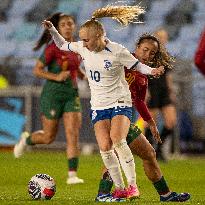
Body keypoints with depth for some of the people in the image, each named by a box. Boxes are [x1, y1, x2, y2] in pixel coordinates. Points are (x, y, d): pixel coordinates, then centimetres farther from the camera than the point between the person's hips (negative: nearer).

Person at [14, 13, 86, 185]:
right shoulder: (53, 48, -13)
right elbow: (37, 70, -12)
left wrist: (84, 75, 6)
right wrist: (56, 77, -22)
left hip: (72, 94, 5)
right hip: (53, 93, -5)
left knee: (73, 135, -9)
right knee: (49, 137, 5)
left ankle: (72, 175, -9)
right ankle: (26, 139, 37)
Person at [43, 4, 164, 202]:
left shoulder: (117, 51, -15)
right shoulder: (83, 48, -1)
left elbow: (137, 66, -4)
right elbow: (63, 45, 16)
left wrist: (151, 71, -23)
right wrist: (52, 30, 1)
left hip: (120, 102, -5)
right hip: (98, 105, 5)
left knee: (117, 141, -26)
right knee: (104, 148, -10)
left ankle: (132, 185, -16)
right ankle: (120, 189, 4)